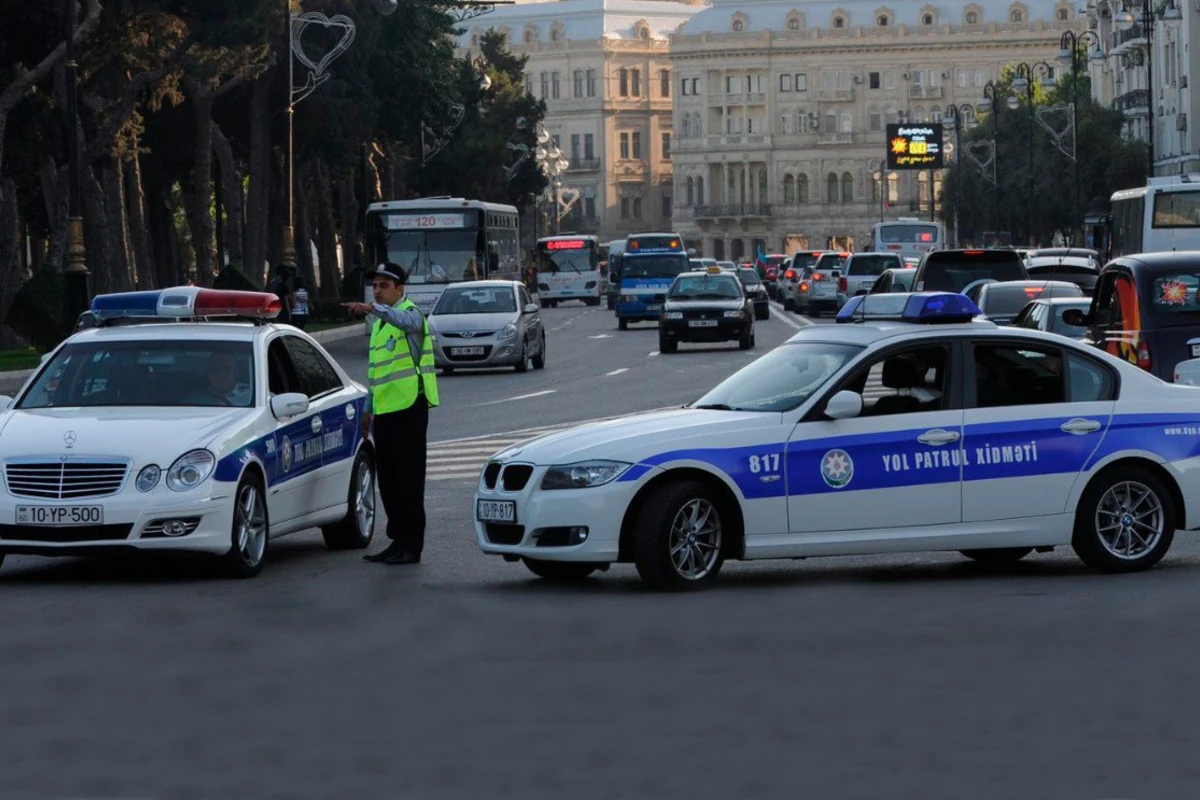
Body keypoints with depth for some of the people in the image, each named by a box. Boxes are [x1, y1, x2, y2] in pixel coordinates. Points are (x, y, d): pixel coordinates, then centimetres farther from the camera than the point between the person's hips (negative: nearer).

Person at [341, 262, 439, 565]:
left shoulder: (411, 313, -7)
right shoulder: (380, 322, 20)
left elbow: (404, 320, -35)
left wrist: (372, 309, -51)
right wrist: (369, 407, 25)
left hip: (409, 406, -9)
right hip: (384, 409, 9)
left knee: (409, 478, -6)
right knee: (388, 479, 11)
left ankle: (411, 546, -4)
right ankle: (398, 540, 18)